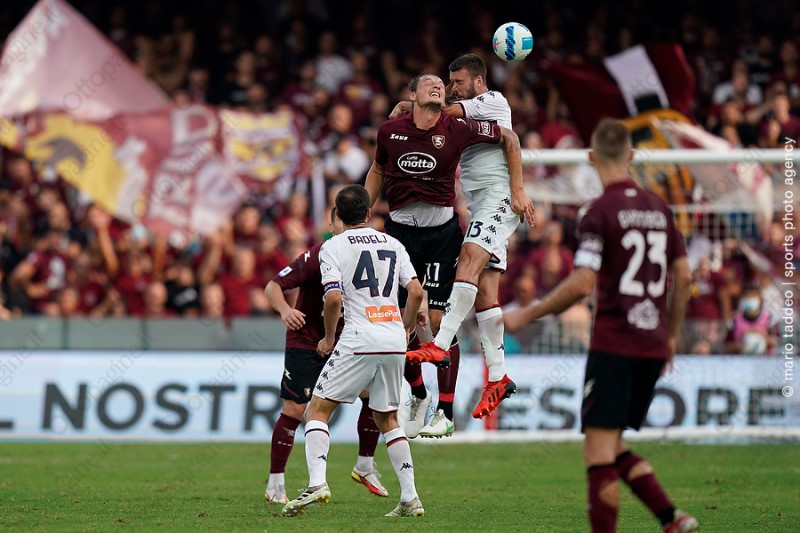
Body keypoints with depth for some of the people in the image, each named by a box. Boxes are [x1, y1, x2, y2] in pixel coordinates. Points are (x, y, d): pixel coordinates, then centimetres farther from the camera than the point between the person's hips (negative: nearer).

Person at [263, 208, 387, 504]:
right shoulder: (318, 257, -21)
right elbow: (273, 286, -20)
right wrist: (285, 310, -41)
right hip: (306, 342, -5)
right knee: (294, 410, -9)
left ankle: (365, 467, 12)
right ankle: (275, 484, 1)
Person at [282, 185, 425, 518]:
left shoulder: (333, 247, 0)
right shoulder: (393, 244, 14)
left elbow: (333, 298, -11)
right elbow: (416, 291, 8)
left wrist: (329, 337, 4)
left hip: (359, 341, -5)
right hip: (395, 343, 5)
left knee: (317, 411, 2)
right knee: (387, 419, 17)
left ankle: (317, 482, -18)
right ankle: (410, 499, 10)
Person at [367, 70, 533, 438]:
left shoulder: (457, 128, -7)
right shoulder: (390, 130, -1)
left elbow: (509, 139, 7)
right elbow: (377, 172, 18)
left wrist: (518, 191, 9)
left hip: (442, 228, -2)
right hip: (400, 228, 2)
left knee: (439, 319, -6)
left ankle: (445, 412, 1)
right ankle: (418, 395, 25)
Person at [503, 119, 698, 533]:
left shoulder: (600, 212, -10)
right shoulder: (658, 208, 11)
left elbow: (581, 284, -18)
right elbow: (683, 276, 16)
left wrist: (526, 315, -8)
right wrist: (672, 335, 27)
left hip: (614, 344, -7)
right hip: (653, 347, 7)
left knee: (599, 450, -4)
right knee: (613, 449, 16)